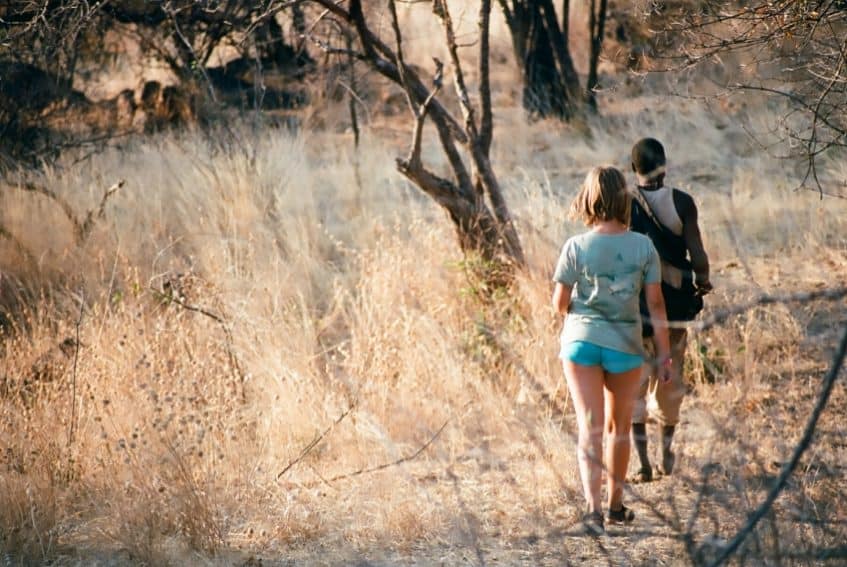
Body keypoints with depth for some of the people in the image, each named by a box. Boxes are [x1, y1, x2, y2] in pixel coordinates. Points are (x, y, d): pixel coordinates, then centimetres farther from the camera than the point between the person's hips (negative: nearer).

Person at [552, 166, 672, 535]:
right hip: (625, 345, 1)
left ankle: (592, 506, -19)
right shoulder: (642, 246, -6)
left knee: (589, 427, -2)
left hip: (581, 340, -1)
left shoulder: (576, 247, -9)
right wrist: (664, 351, 5)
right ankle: (615, 505, 30)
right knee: (619, 427, 19)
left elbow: (560, 303, -5)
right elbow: (655, 302, -4)